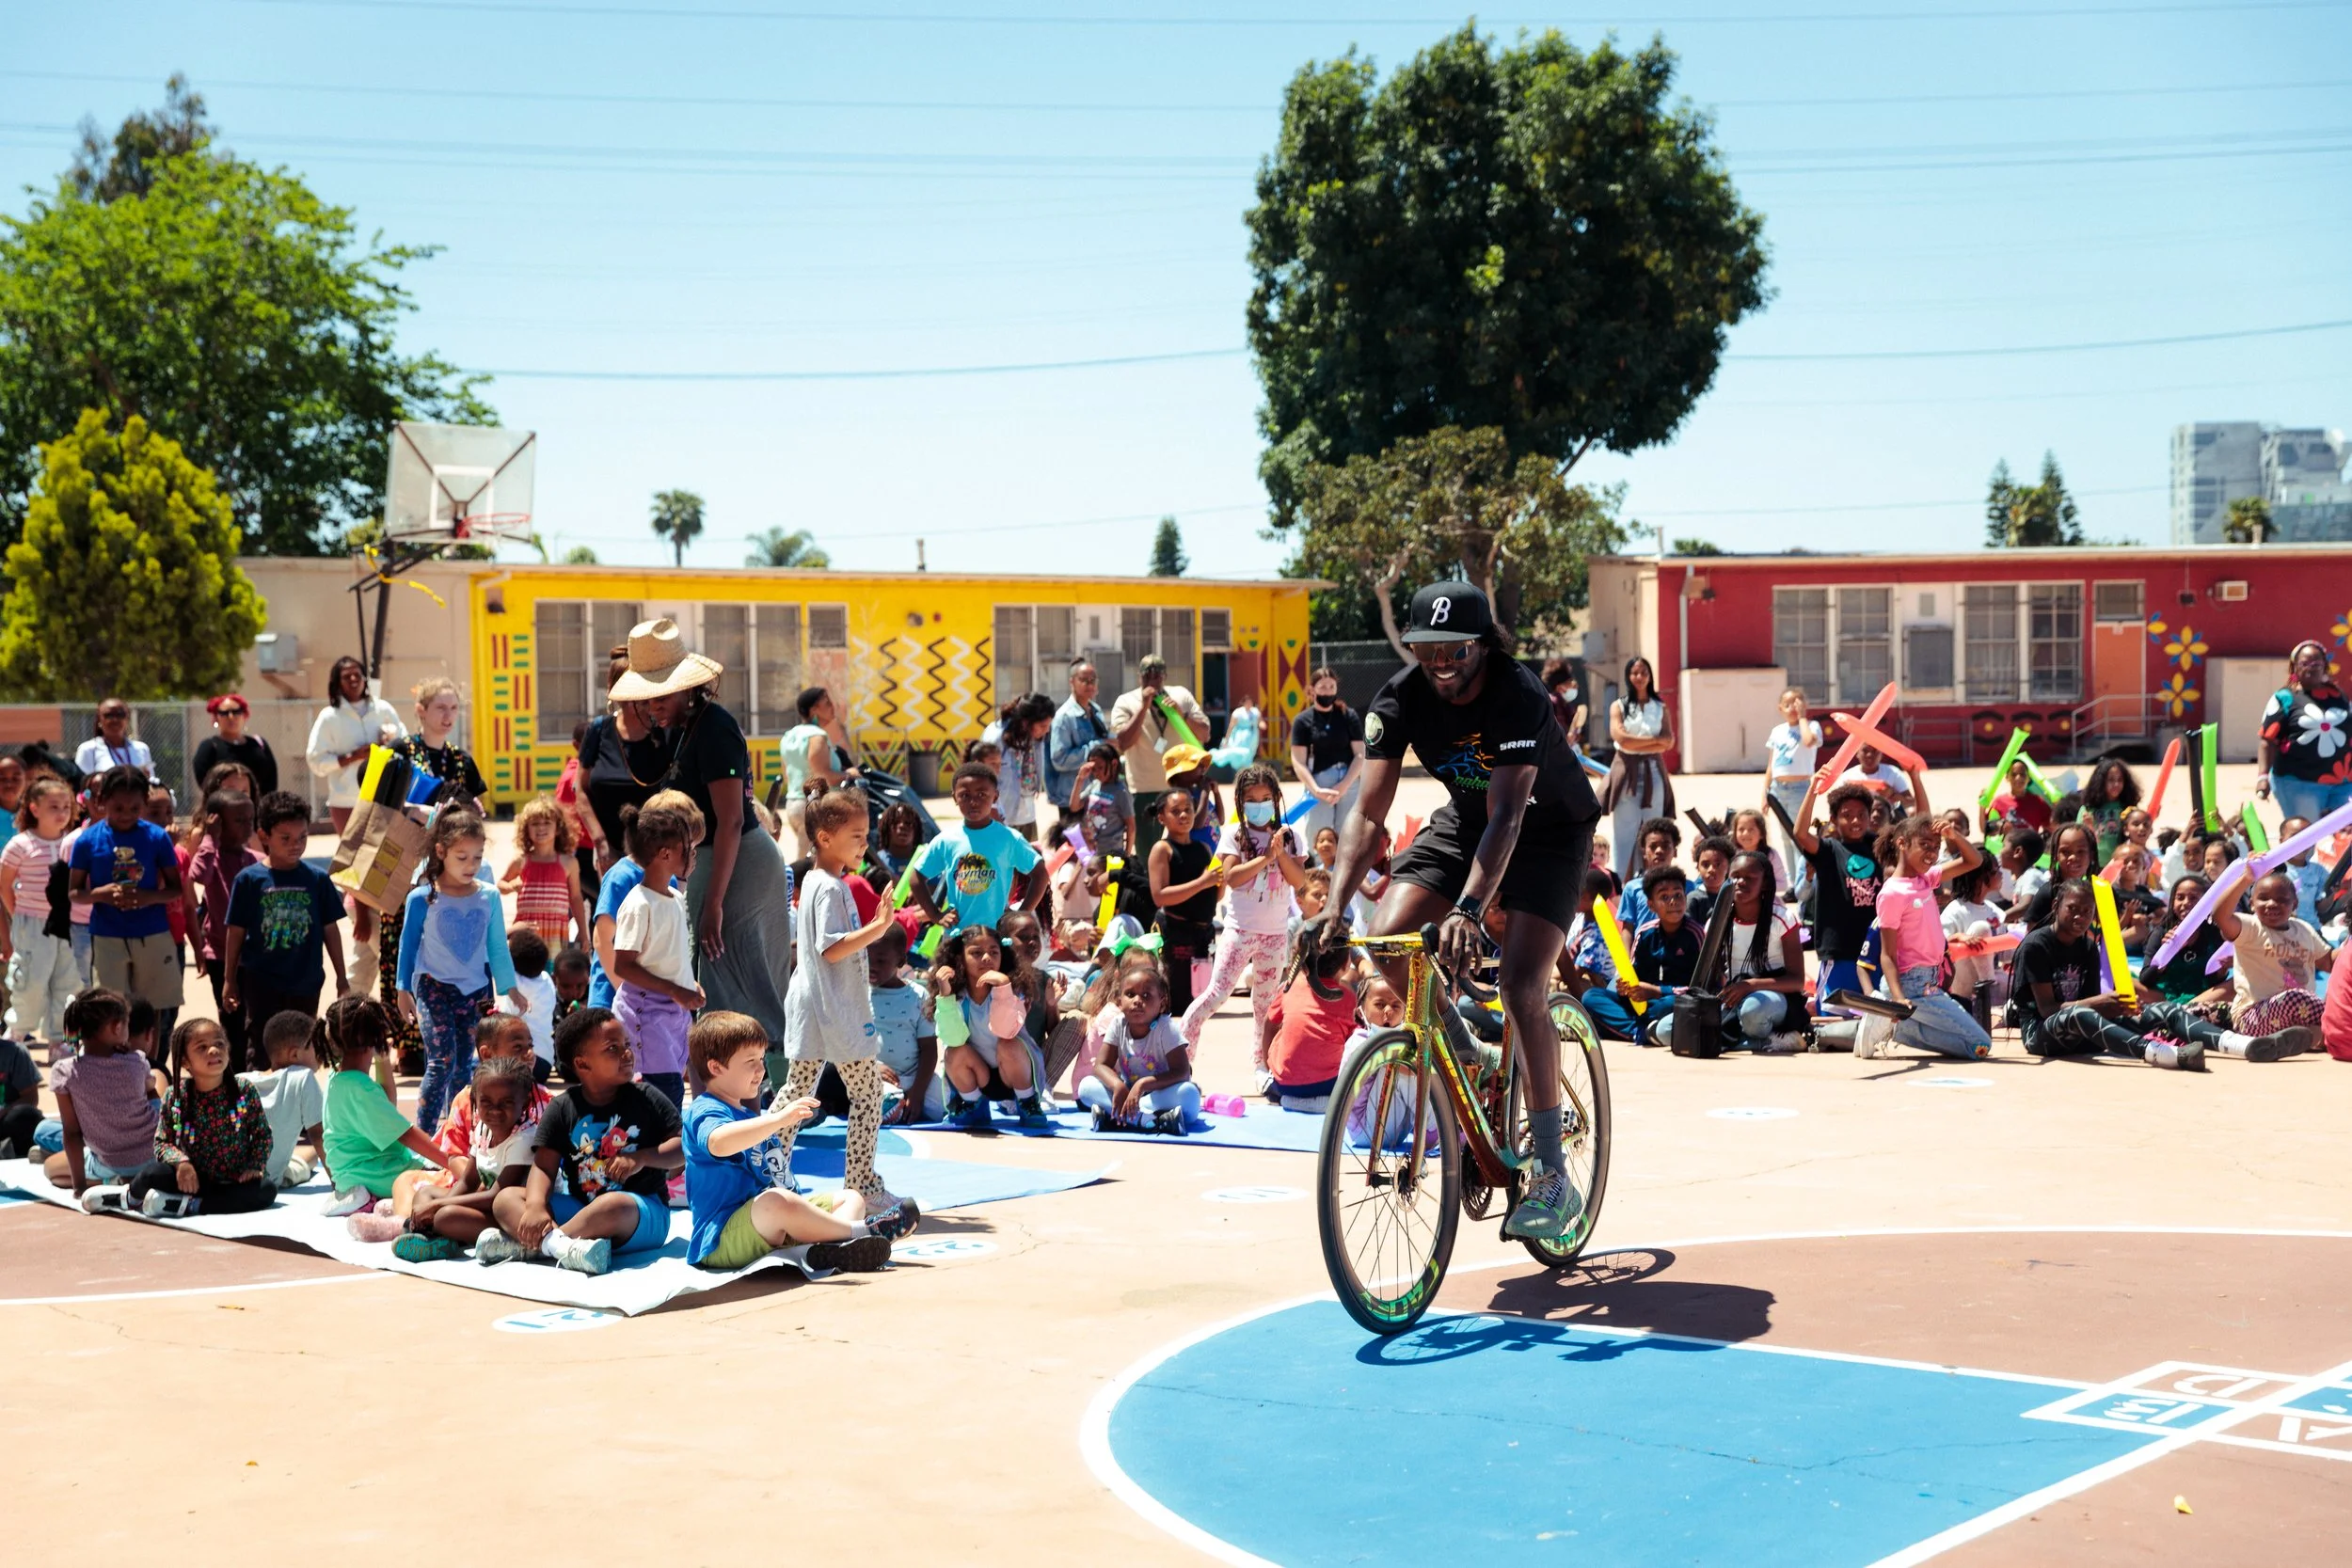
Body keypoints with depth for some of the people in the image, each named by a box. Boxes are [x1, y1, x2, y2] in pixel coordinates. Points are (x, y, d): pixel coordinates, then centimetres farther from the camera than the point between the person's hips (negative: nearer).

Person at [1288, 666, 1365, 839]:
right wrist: (1316, 790, -15)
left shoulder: (1348, 716, 5)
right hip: (1318, 787, -1)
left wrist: (1344, 786, -10)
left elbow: (1360, 755, 2)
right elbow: (1298, 762, -3)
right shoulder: (1303, 720, 2)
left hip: (1350, 785, 1)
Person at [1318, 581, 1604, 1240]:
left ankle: (1552, 1175, -12)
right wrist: (1335, 906, -35)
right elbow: (1369, 811, -22)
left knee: (1521, 986, -21)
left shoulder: (1520, 696, -31)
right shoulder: (1399, 699, -18)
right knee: (1387, 939, -18)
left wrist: (1469, 910, -51)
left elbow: (1506, 817, -38)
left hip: (1548, 828, -5)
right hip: (1463, 819, 5)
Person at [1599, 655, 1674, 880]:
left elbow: (1668, 743, -2)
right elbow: (1621, 738, -9)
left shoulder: (1661, 709, 11)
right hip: (1626, 775, -1)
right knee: (1624, 834, -4)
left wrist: (1636, 745, -10)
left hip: (1653, 774, 1)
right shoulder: (1618, 707, 7)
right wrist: (1654, 740, -6)